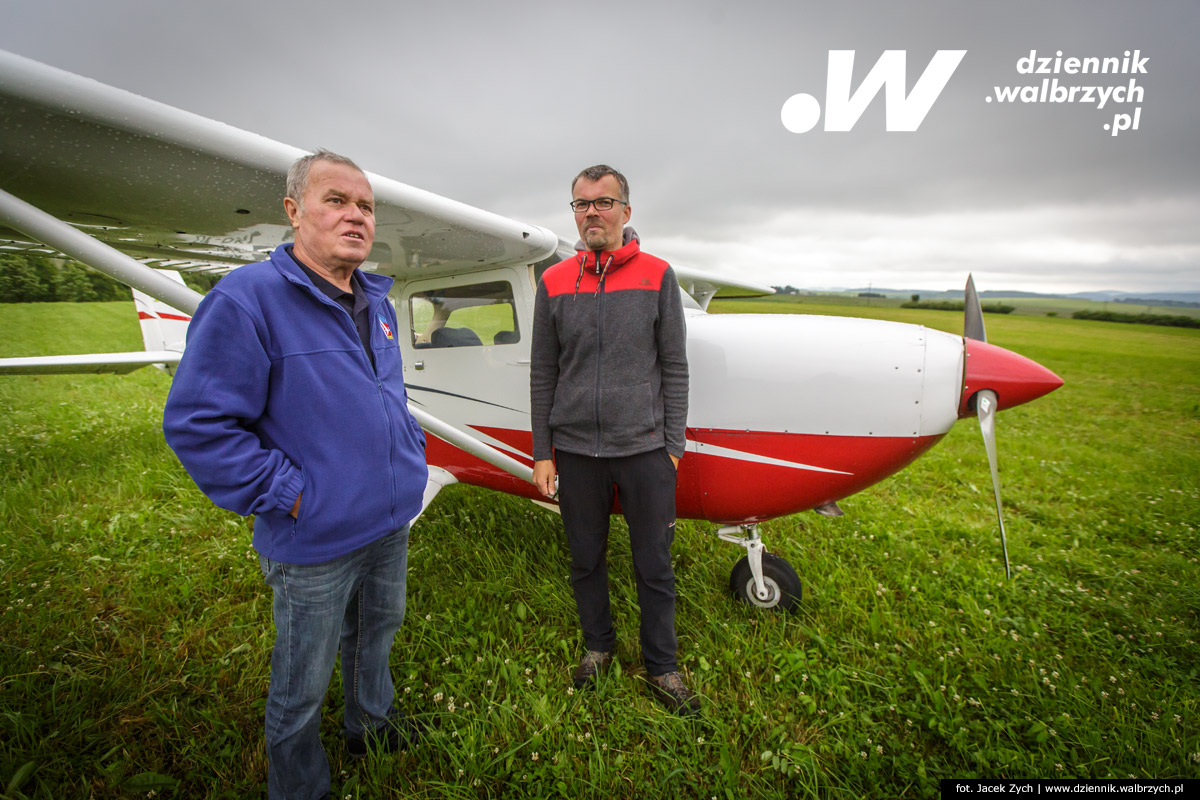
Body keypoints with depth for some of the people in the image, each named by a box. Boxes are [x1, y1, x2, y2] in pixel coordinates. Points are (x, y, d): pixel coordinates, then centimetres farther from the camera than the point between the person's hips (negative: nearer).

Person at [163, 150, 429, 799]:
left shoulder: (376, 303, 7)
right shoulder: (246, 299, -17)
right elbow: (196, 423, -19)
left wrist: (413, 454, 9)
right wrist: (289, 495, -20)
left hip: (392, 522, 7)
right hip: (316, 544, -7)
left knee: (377, 634, 28)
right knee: (302, 684, 15)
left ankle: (371, 723, 55)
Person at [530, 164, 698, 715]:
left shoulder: (657, 276, 1)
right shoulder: (553, 282, 5)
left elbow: (674, 369, 2)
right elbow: (543, 374, 6)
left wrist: (672, 446, -1)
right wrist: (542, 453, 4)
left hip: (645, 448, -1)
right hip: (575, 450, 2)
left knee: (654, 567, 10)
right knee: (586, 561, 16)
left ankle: (661, 666, 33)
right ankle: (598, 645, 41)